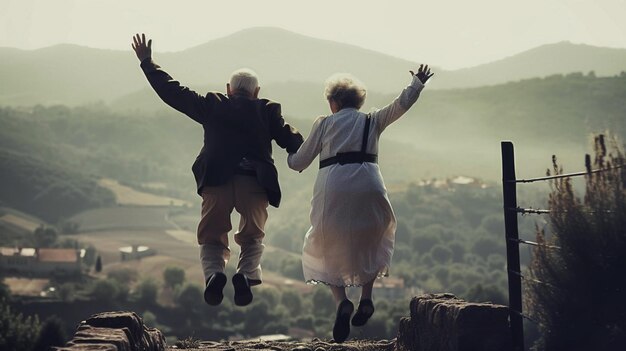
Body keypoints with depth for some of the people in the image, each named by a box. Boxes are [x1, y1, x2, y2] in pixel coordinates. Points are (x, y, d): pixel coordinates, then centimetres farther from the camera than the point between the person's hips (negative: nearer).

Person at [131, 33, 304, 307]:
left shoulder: (213, 105, 16)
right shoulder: (267, 110, 15)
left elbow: (173, 92, 17)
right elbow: (290, 139, 8)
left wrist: (147, 63, 25)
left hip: (216, 181, 0)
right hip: (256, 182, 0)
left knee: (212, 237, 14)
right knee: (252, 237, 20)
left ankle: (213, 273, -16)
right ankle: (246, 274, -9)